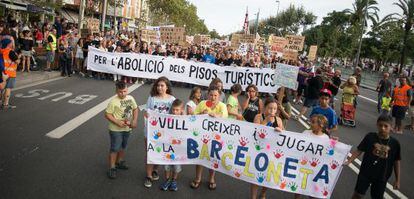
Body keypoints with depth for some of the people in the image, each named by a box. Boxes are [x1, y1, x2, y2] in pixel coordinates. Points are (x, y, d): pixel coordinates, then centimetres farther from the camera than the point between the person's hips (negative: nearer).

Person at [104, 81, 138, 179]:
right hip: (116, 129, -6)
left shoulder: (130, 98, -3)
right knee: (115, 148, 1)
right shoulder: (113, 101, -20)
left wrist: (134, 120, -4)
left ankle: (119, 162, 43)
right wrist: (117, 122, -24)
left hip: (127, 128, 6)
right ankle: (112, 168, 14)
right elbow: (107, 115, -16)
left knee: (123, 146, 22)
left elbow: (135, 109, 9)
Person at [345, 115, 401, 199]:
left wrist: (397, 180, 3)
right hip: (365, 173, -1)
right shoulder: (370, 137, -12)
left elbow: (396, 162, -1)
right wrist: (348, 161, -13)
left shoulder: (395, 143, -9)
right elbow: (359, 151, -6)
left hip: (381, 177, 1)